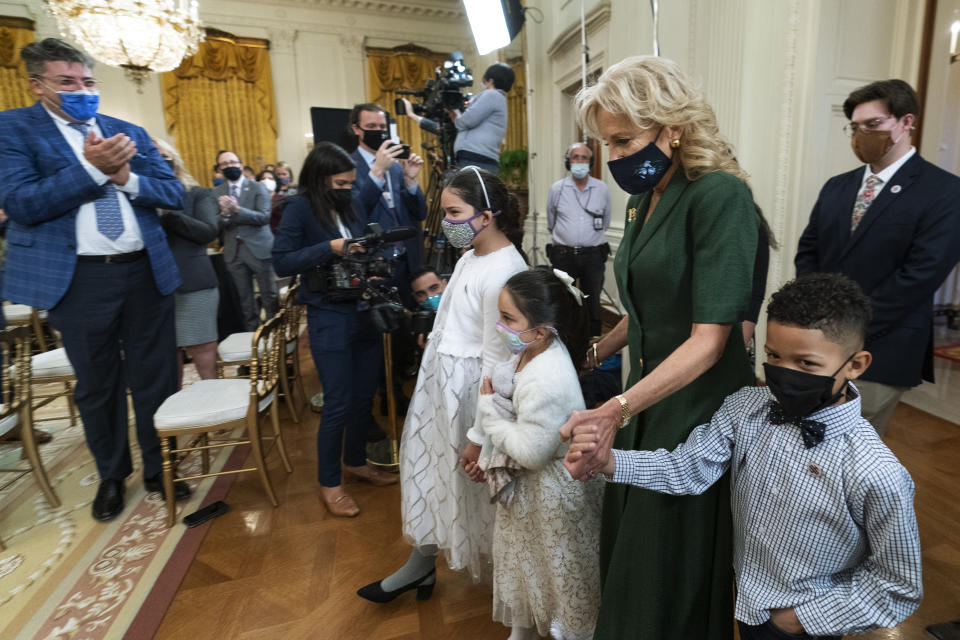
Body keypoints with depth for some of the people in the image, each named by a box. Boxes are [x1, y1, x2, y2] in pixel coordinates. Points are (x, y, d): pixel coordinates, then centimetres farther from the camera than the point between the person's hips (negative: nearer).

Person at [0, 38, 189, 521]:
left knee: (155, 379, 10)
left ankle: (160, 469, 29)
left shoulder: (130, 133, 10)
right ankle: (111, 475, 33)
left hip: (146, 271, 3)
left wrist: (126, 178, -13)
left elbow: (175, 193, 5)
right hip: (79, 279, -2)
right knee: (96, 387, 13)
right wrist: (92, 169, -19)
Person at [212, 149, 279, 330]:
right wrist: (224, 213, -20)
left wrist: (237, 210, -22)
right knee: (245, 301, 9)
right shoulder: (216, 193, 9)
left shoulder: (258, 188, 2)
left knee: (270, 296, 1)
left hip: (259, 249, -3)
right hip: (233, 253, 3)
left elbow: (264, 217, -12)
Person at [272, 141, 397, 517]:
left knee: (365, 394, 15)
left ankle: (355, 462, 36)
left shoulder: (349, 208, 9)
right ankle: (329, 484, 19)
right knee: (338, 403, -1)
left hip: (364, 313, 6)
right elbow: (282, 261, -14)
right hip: (329, 318, -6)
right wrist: (330, 248, -22)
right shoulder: (299, 208, -7)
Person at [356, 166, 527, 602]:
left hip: (468, 388, -9)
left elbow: (495, 362, -23)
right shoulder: (470, 257, 6)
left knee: (470, 480, 11)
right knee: (430, 465, 19)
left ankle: (491, 568, 40)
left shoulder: (502, 273, -23)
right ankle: (420, 564, 41)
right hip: (440, 378, 9)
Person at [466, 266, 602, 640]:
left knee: (557, 571, 16)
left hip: (552, 489, -10)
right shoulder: (529, 354, -7)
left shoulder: (547, 382, -36)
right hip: (526, 483, 10)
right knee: (521, 558, 28)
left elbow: (531, 451, -30)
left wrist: (488, 408, -21)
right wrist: (486, 456, 7)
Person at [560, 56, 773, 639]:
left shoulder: (720, 196, -18)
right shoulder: (646, 203, 7)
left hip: (695, 414, -7)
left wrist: (616, 409, -29)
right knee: (628, 553, 21)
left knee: (675, 583, 11)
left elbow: (709, 339, -23)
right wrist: (594, 356, 16)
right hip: (647, 403, 7)